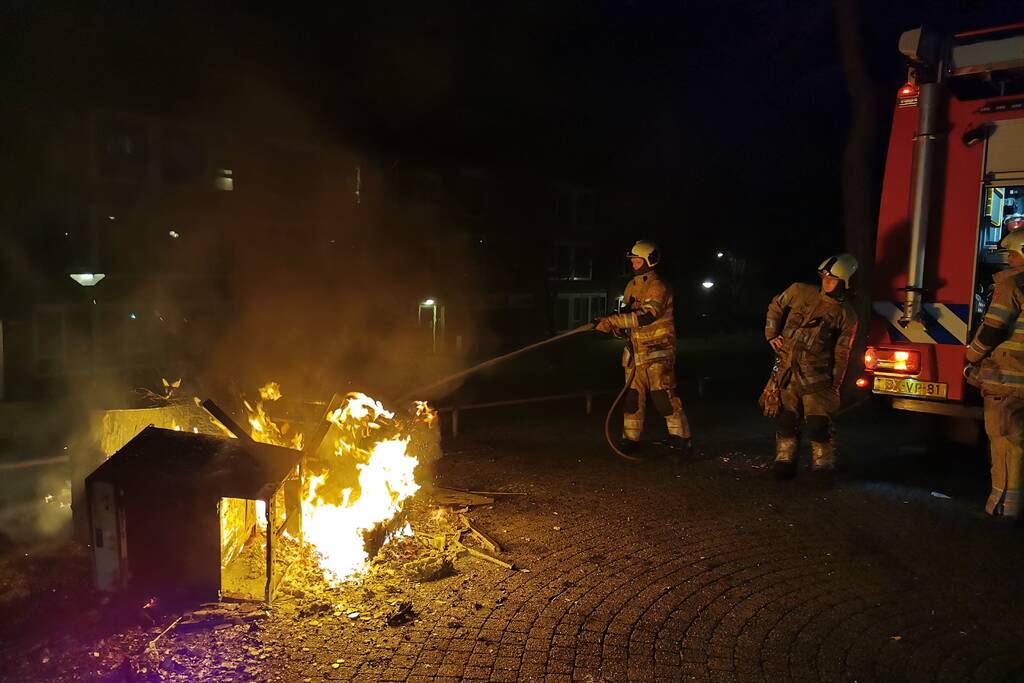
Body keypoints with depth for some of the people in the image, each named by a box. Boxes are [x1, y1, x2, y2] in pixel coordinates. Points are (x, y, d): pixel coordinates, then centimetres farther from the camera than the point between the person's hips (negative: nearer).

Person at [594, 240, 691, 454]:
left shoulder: (658, 286, -13)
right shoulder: (632, 285, 14)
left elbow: (646, 316, -27)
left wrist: (612, 321, -29)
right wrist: (616, 327, 0)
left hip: (657, 351, -8)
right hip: (636, 350, 8)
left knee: (663, 396, -7)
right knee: (632, 395, 8)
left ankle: (680, 437, 6)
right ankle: (631, 438, 18)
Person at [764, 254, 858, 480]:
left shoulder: (846, 315, -5)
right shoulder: (800, 292, 0)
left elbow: (841, 354, -2)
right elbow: (775, 307, 17)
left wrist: (834, 385, -3)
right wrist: (772, 334, 7)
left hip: (817, 376, -2)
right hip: (787, 372, 3)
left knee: (818, 424, -5)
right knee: (786, 419, 9)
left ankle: (823, 467, 11)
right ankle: (784, 461, 22)